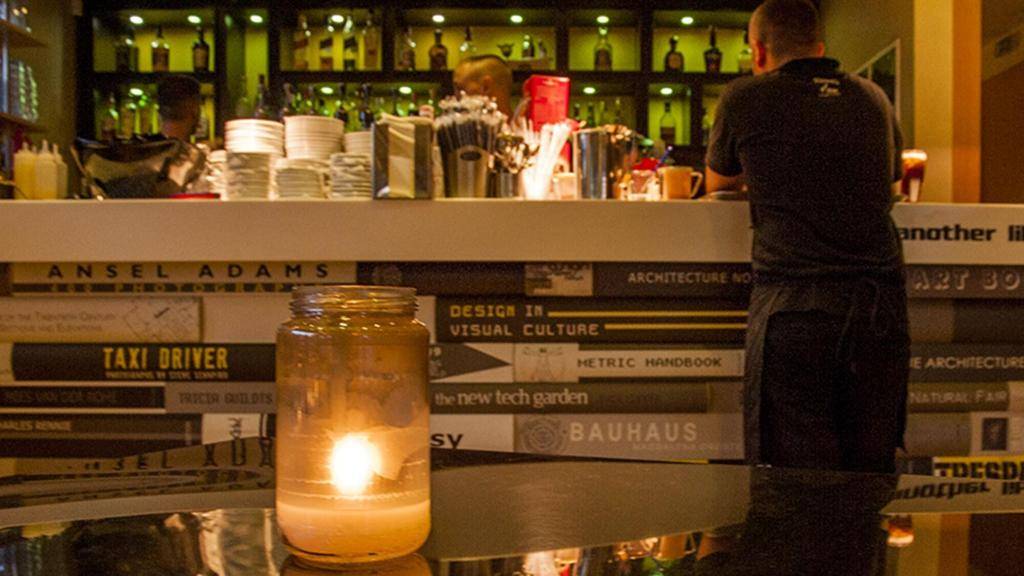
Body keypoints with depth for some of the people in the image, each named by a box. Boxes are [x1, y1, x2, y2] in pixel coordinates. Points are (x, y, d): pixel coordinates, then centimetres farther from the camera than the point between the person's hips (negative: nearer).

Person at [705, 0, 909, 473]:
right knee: (872, 473, 14)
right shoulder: (874, 98, 14)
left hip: (793, 305, -4)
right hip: (882, 304, 5)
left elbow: (718, 183, 17)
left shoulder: (746, 97, 1)